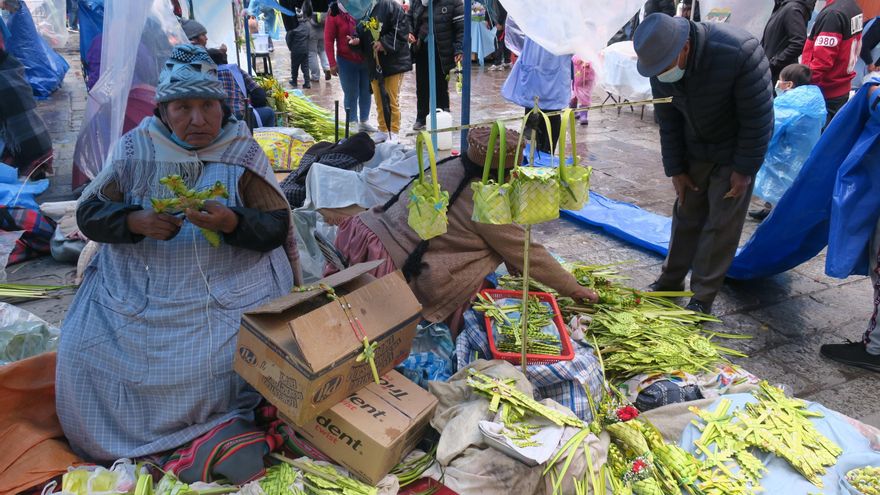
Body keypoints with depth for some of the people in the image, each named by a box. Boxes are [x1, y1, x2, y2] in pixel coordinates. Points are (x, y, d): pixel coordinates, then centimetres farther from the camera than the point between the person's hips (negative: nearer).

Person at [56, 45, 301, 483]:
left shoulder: (243, 154, 1)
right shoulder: (136, 150, 5)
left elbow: (277, 228, -4)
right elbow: (89, 213, 5)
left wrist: (232, 222, -24)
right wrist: (135, 220, -16)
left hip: (230, 282, -2)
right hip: (137, 286, 3)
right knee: (85, 349, -14)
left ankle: (229, 426, -1)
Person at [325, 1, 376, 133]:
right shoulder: (334, 14, -6)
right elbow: (328, 41, -6)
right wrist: (333, 63, -10)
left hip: (366, 60, 4)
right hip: (347, 62, -3)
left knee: (366, 92, 11)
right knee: (351, 94, 3)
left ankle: (364, 122, 24)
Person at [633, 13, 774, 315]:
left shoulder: (739, 52, -34)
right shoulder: (661, 65, -17)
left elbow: (757, 117, -24)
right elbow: (668, 120, -4)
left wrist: (745, 169, -18)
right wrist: (675, 169, -2)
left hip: (733, 153, -4)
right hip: (695, 151, 5)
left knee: (721, 224, -1)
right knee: (686, 215, 11)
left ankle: (702, 298, 9)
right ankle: (671, 280, 26)